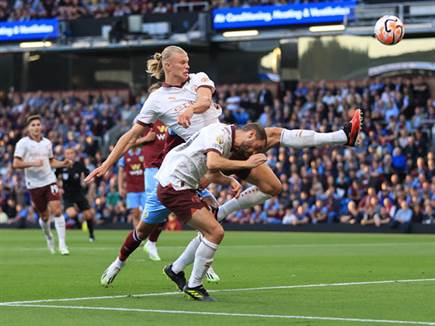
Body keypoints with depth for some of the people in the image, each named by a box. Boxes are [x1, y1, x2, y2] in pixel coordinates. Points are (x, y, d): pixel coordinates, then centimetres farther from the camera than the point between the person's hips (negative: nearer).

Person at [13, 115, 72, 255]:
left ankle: (62, 244, -11)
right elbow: (15, 164, -12)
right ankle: (49, 237, 37)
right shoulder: (23, 143, -5)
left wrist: (63, 163, 4)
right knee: (44, 216, 7)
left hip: (49, 180, 2)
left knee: (57, 210, -14)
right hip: (34, 184, -2)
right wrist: (32, 163, -25)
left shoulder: (47, 143, 9)